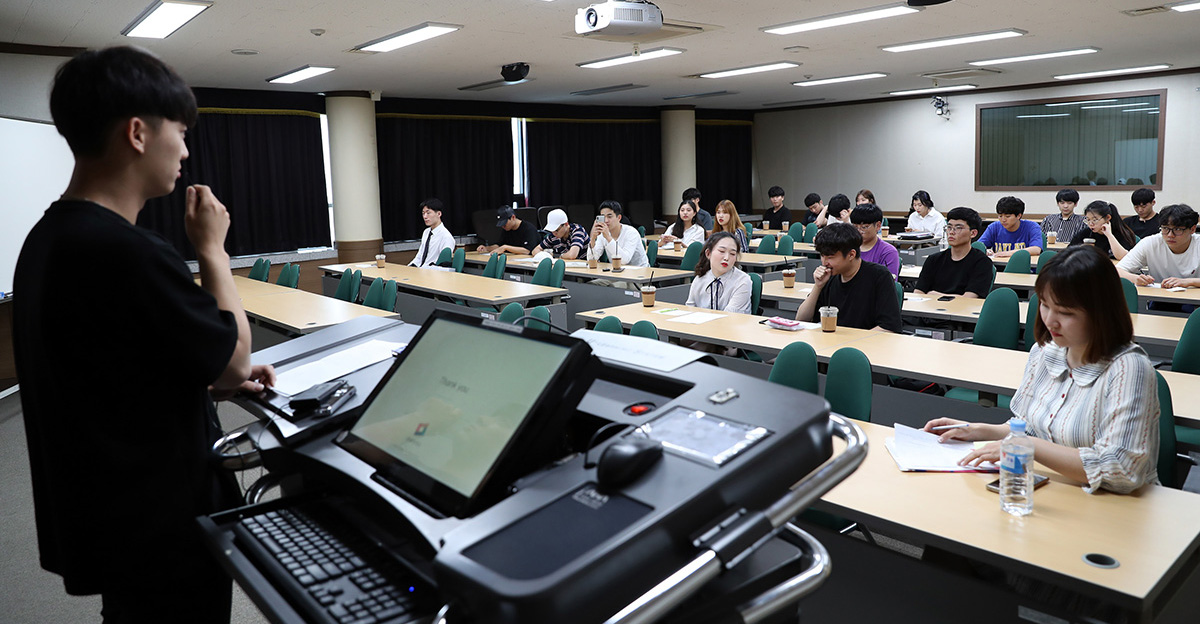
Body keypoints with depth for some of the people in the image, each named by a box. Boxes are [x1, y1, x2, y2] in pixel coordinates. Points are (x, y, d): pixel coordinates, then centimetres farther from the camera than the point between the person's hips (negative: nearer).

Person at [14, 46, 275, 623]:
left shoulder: (46, 240, 3)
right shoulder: (131, 255, -29)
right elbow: (235, 356, -16)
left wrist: (212, 384, 7)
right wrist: (212, 248, -7)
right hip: (163, 534, -9)